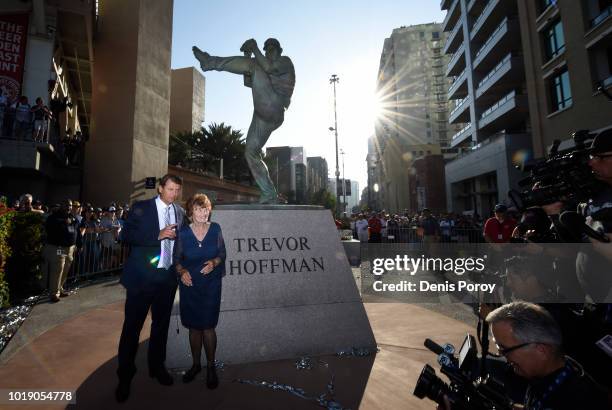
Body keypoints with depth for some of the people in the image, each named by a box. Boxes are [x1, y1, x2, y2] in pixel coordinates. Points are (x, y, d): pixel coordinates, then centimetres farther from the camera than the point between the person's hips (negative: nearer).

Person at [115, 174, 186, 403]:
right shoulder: (141, 208, -5)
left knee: (161, 325, 16)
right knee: (132, 326, 6)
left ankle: (157, 367, 36)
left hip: (168, 277, 4)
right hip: (142, 276, -4)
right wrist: (158, 235, -22)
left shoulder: (180, 212, 6)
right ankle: (125, 376, 25)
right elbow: (127, 235, -12)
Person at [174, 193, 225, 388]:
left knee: (208, 327, 0)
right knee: (193, 327, 13)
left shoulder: (215, 229, -5)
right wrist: (182, 271, -16)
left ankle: (210, 367, 21)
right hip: (189, 285, 1)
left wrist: (214, 263, -18)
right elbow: (177, 258, 3)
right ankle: (196, 364, 34)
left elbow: (222, 253, 1)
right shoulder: (183, 232, -5)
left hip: (211, 284, -1)